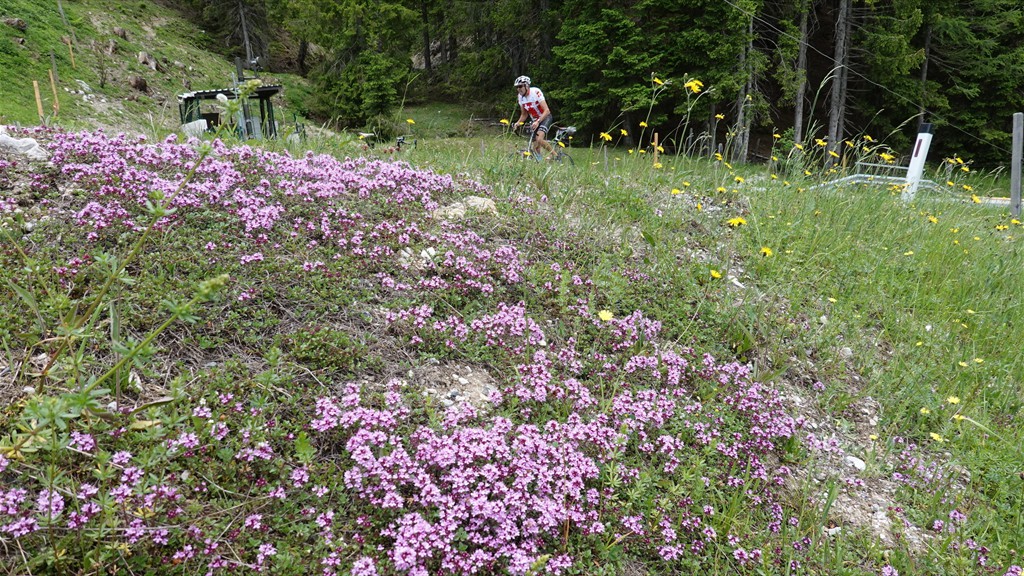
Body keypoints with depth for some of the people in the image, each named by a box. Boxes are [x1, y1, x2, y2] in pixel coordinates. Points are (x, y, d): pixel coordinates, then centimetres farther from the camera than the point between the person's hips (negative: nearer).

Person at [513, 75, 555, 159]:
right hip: (534, 121, 6)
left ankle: (554, 154, -11)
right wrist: (518, 123, -13)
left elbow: (547, 111, -30)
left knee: (539, 139, -30)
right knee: (536, 148, 0)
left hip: (545, 118, -6)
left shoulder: (536, 92, -24)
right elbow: (524, 114, 7)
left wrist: (538, 122, -43)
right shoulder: (521, 97, -5)